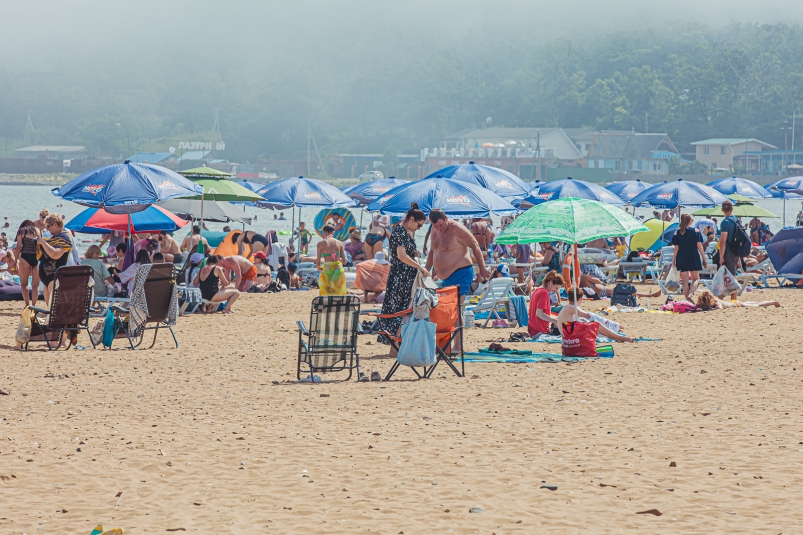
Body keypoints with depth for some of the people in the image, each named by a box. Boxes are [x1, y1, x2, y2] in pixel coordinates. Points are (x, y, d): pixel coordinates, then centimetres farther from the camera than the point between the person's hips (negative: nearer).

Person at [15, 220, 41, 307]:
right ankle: (33, 305, 4)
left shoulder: (21, 231, 11)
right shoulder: (38, 231, 18)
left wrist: (15, 260, 1)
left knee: (24, 284, 10)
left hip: (25, 257, -2)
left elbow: (19, 247, 0)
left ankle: (27, 304, 3)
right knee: (35, 285, 8)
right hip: (37, 258, 2)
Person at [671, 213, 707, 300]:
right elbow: (699, 246, -5)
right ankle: (690, 294, -17)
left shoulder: (677, 233, 0)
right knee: (695, 278, 8)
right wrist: (704, 259, 0)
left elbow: (676, 248, -1)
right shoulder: (695, 231, -3)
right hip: (693, 258, -1)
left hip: (681, 259, 1)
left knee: (684, 281, 6)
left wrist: (673, 260, 6)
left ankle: (687, 299, 4)